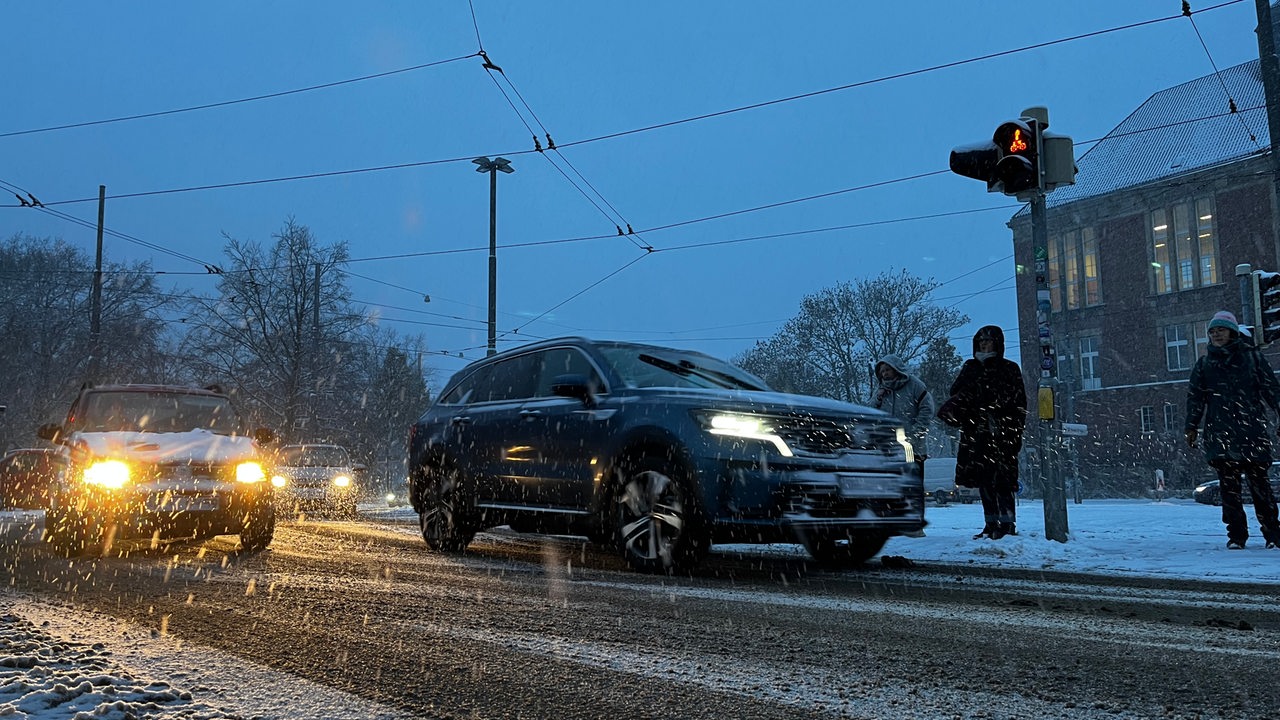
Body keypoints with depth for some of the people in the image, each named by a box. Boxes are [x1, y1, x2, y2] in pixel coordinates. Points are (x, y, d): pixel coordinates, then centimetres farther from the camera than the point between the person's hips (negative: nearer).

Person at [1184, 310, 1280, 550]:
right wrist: (1192, 427, 6)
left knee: (1259, 482, 0)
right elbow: (1195, 397, 13)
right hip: (1220, 435, 2)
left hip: (1252, 432, -2)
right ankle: (1236, 536, 5)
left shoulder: (1252, 357, 8)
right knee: (1228, 486, 0)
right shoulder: (1204, 364, 13)